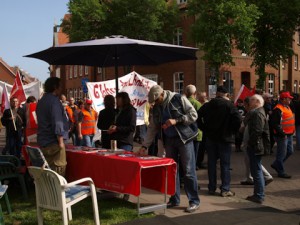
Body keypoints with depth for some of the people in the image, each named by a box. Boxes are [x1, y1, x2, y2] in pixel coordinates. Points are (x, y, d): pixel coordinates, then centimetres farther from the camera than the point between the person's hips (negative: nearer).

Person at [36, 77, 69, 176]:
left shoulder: (41, 101, 15)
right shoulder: (54, 100, -13)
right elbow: (57, 122, -19)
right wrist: (61, 141, -17)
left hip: (43, 142, 9)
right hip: (53, 142, -9)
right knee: (58, 170, -5)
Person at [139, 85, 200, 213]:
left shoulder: (179, 99, -10)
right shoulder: (156, 108, 6)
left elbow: (193, 115, -10)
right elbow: (152, 128, 9)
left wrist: (176, 120, -21)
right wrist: (145, 146, 2)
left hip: (184, 138, -6)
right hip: (169, 140, 6)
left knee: (188, 171, -5)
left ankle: (194, 201, 3)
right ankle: (174, 199, 21)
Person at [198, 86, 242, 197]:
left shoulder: (208, 105, 3)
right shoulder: (229, 105, -8)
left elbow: (198, 117, 1)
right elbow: (238, 119, -18)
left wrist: (205, 129, 6)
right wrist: (232, 131, -5)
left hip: (210, 137, 3)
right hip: (225, 138, -3)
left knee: (211, 163, 11)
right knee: (225, 164, 3)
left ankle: (212, 188, 16)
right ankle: (225, 189, 4)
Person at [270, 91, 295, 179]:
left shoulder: (287, 107, 13)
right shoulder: (278, 109, -19)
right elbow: (275, 124, -24)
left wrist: (291, 132, 18)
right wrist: (282, 133, -24)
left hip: (289, 135, 10)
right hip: (282, 136, -10)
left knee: (289, 151, 18)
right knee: (281, 154, 1)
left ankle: (276, 164, 32)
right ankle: (281, 172, 12)